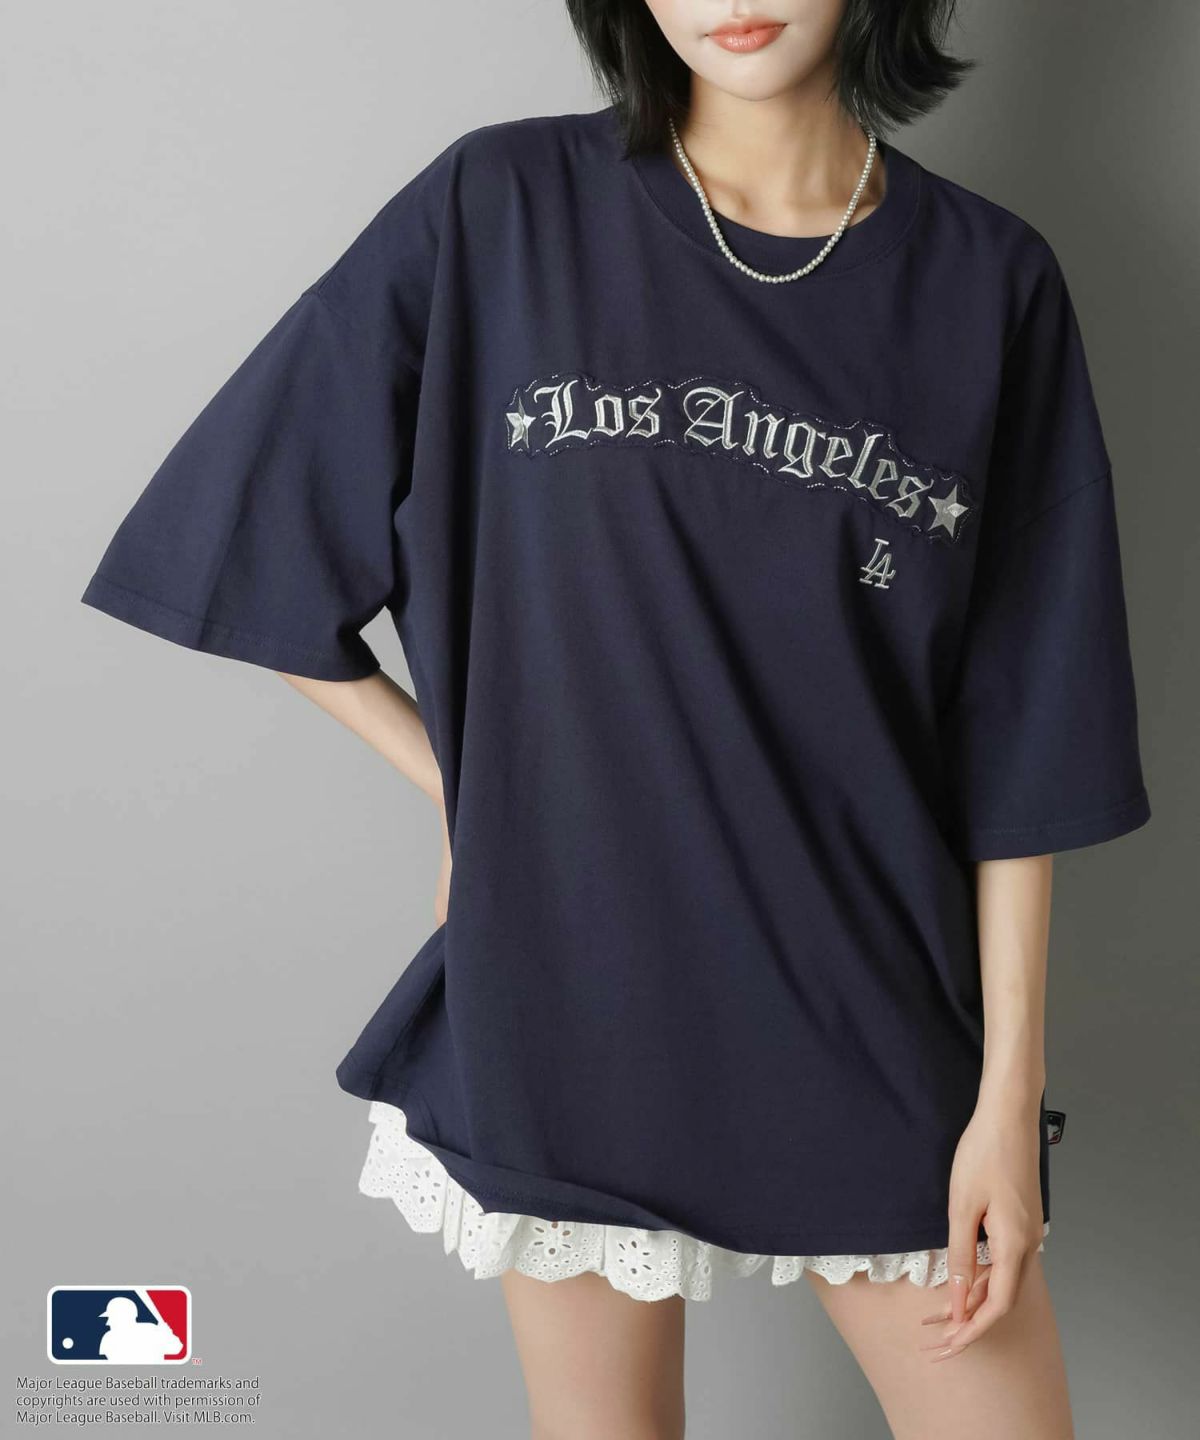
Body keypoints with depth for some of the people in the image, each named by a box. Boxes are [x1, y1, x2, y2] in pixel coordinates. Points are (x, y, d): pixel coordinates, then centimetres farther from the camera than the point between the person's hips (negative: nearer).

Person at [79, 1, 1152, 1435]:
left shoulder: (989, 282, -2)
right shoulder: (500, 211, -5)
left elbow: (1020, 746, -1)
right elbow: (253, 538, 2)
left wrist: (1009, 1096, -2)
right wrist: (462, 784, 1)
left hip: (874, 1019, 1)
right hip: (563, 991, 0)